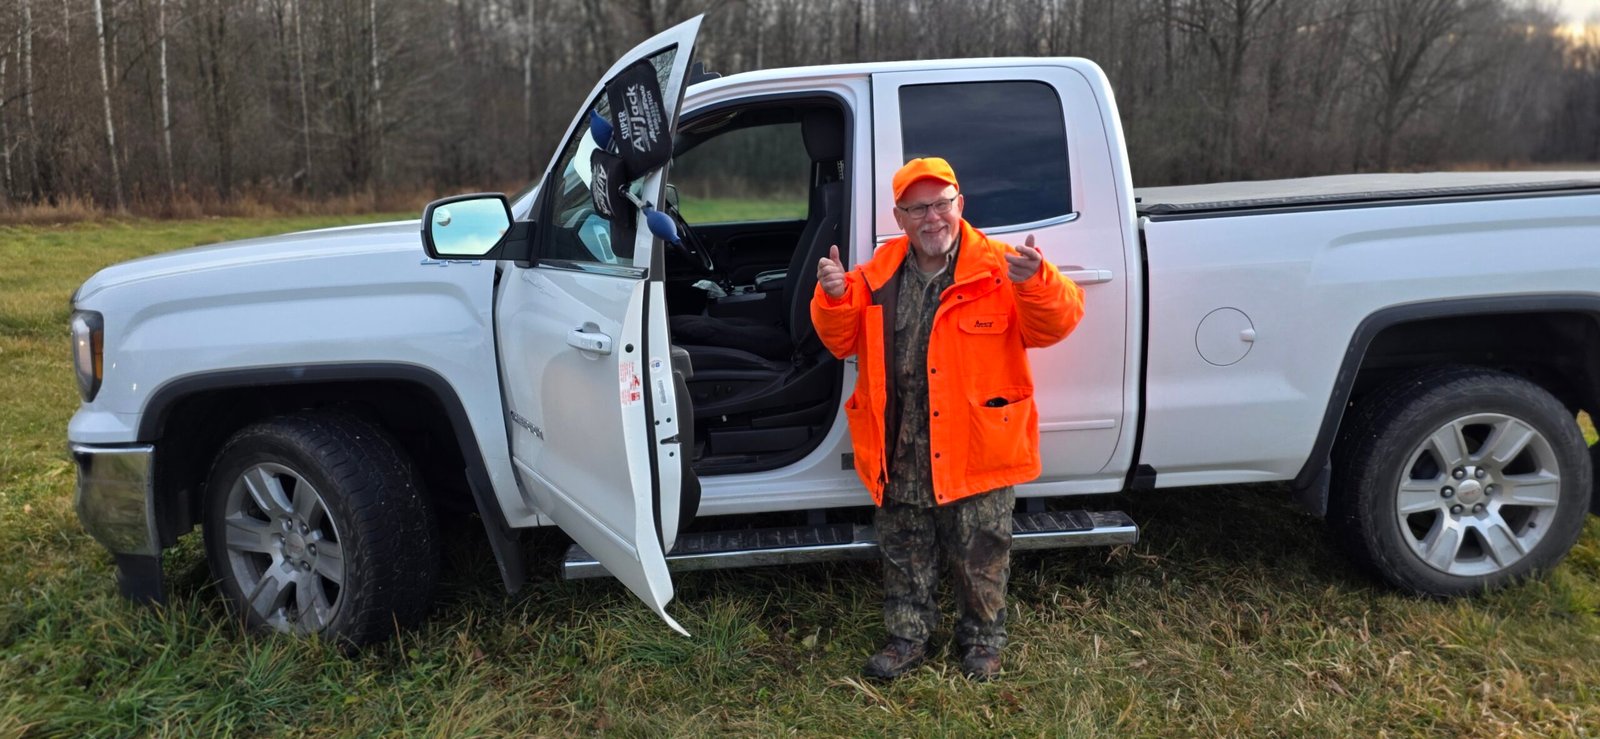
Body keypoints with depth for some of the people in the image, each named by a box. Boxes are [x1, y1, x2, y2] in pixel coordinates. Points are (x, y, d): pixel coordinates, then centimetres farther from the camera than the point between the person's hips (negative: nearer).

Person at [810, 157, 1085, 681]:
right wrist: (833, 298, -13)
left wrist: (1036, 282, -34)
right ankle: (908, 637, 35)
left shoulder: (998, 268, -8)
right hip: (902, 450, 3)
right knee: (904, 551, 16)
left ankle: (983, 639, 35)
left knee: (980, 553, 13)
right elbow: (842, 342, 7)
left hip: (977, 446, -3)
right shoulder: (879, 274, 3)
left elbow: (1056, 322, -14)